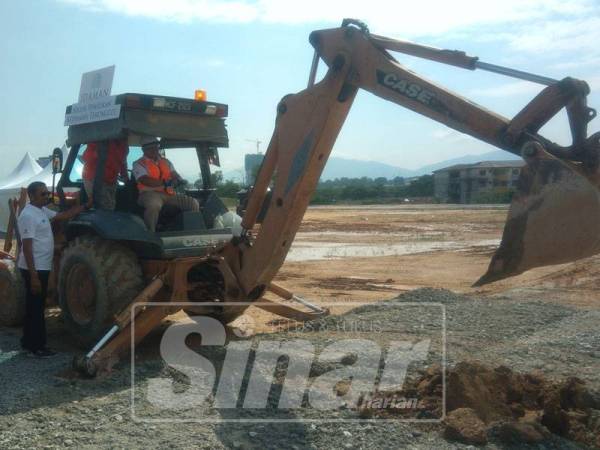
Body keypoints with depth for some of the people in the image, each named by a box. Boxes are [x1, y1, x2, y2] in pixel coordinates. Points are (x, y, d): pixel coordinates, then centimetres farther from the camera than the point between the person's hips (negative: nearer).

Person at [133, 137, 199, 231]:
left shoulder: (166, 162, 25)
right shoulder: (139, 164, 5)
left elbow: (175, 175, 17)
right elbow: (145, 180, -11)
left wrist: (179, 180, -10)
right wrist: (164, 183, -21)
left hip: (169, 193, 6)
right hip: (150, 193, -6)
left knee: (193, 203, -11)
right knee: (154, 205, -42)